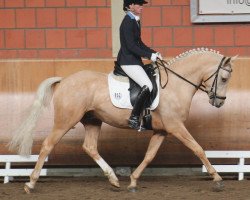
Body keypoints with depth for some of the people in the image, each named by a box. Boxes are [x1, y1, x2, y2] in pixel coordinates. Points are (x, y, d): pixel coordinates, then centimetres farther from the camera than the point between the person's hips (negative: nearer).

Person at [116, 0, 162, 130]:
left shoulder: (135, 21, 13)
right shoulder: (128, 22, -16)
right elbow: (131, 46, -21)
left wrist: (154, 53, 8)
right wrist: (150, 56, -20)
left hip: (135, 60, 10)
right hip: (128, 61, -10)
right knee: (147, 86, -22)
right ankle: (134, 118, -18)